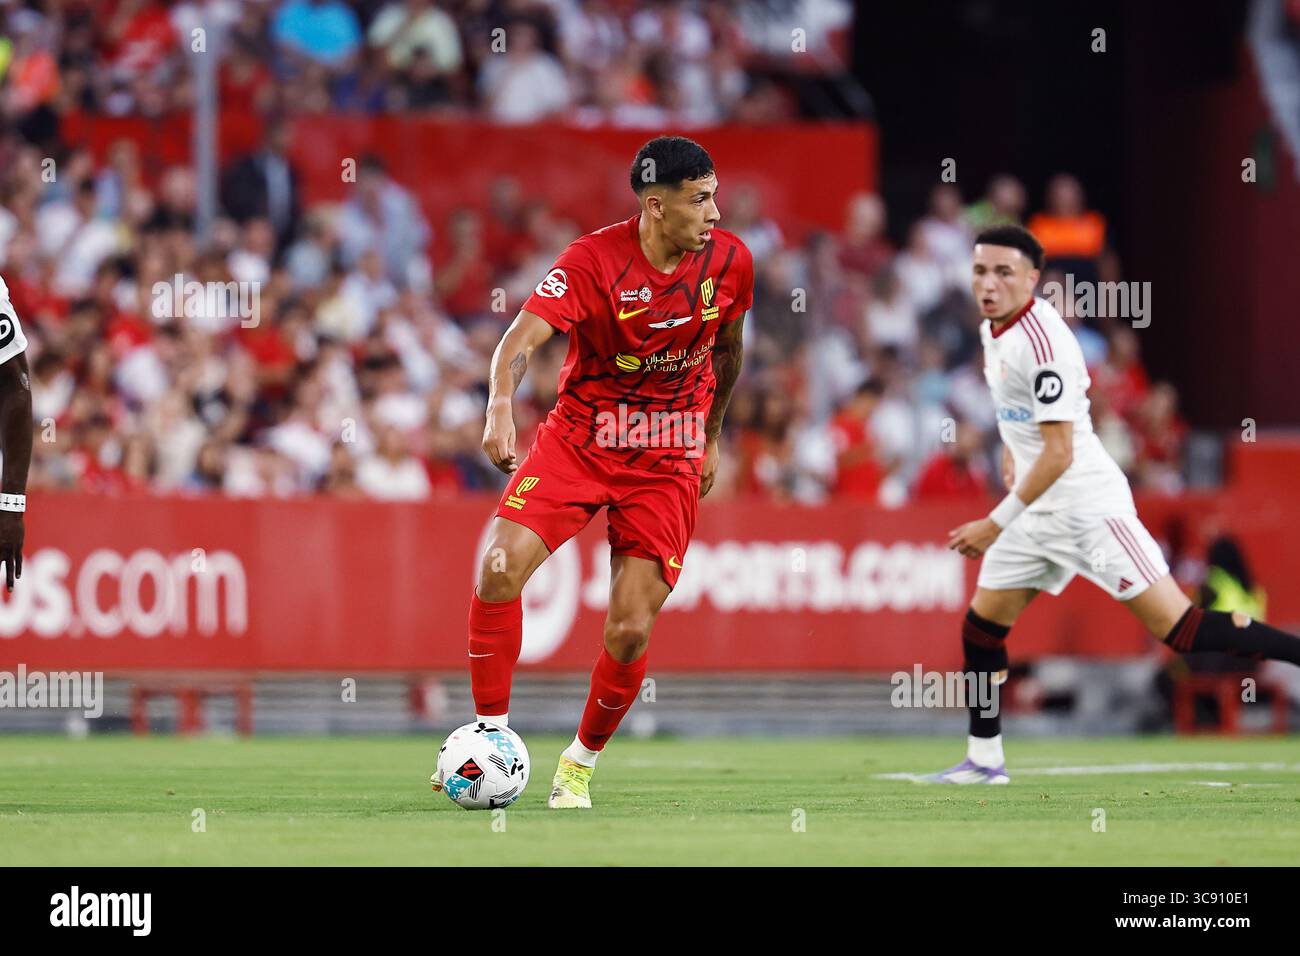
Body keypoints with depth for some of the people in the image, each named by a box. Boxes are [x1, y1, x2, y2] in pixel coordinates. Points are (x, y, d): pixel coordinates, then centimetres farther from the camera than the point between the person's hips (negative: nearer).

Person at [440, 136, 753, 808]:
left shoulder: (730, 261, -5)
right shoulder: (593, 260, -17)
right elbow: (524, 336, -29)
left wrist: (711, 440, 24)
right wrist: (500, 407, -48)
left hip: (669, 462, 1)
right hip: (578, 439, -1)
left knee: (629, 633, -8)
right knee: (500, 568, -21)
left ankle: (581, 763, 18)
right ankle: (492, 737, -3)